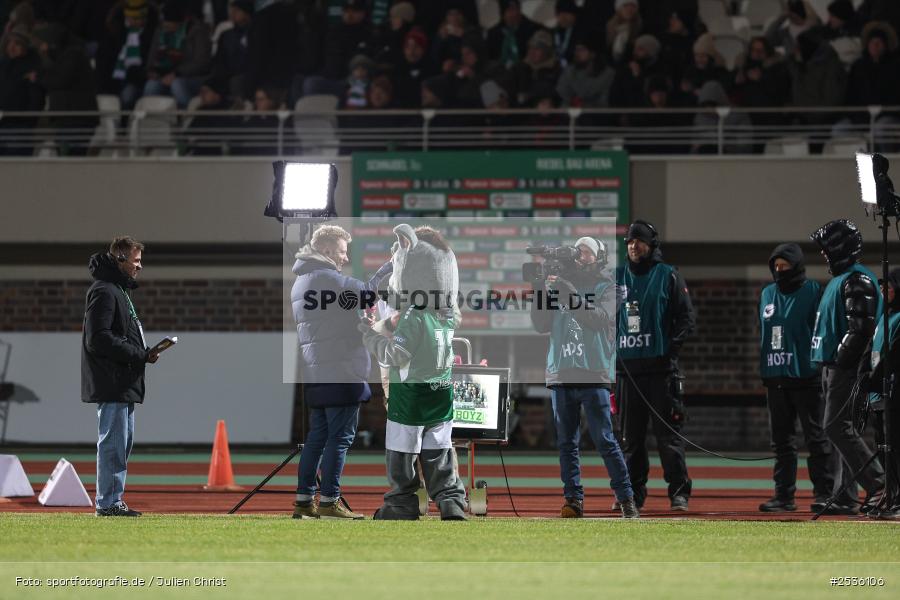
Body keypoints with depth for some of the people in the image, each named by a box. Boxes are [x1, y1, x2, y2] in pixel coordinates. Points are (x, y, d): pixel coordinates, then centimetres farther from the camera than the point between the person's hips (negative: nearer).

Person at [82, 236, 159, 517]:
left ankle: (113, 501, 18)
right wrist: (140, 354, -18)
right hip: (111, 383, -11)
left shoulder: (120, 290, 21)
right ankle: (108, 502, -7)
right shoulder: (104, 291, -13)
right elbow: (98, 339, -20)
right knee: (113, 442, -9)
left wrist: (143, 353, 10)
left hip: (124, 385, 11)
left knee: (123, 441, 13)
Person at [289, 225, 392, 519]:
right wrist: (394, 264, -9)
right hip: (341, 373, -9)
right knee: (340, 437, -5)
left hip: (315, 374, 9)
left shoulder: (301, 281, 19)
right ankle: (329, 500, -6)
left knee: (317, 437, 12)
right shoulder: (326, 278, -11)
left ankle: (304, 499, 11)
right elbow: (368, 292, -17)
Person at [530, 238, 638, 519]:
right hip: (560, 374, 4)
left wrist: (570, 295, -20)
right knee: (567, 443, 4)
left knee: (605, 440, -7)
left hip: (594, 375, -4)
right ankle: (574, 500, 7)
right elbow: (541, 325, 8)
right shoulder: (561, 284, 15)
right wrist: (543, 292, -6)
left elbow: (601, 318, -14)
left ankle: (626, 498, -4)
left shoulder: (606, 288, 6)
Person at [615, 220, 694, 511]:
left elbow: (686, 317, 0)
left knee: (668, 432, -6)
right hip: (628, 366, 4)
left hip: (661, 367, -4)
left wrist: (672, 347, -11)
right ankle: (633, 493, 12)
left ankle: (679, 493, -5)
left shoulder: (668, 276, 3)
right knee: (631, 435, 6)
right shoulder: (618, 277, 14)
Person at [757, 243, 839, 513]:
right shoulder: (768, 294, 15)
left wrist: (823, 368, -14)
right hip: (775, 377, 7)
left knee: (817, 438, -5)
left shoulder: (813, 291, -3)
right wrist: (764, 372, 14)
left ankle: (824, 493, -4)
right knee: (781, 439, 9)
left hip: (806, 376, -7)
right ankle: (784, 495, 13)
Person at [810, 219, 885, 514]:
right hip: (833, 366, 10)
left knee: (837, 427, -14)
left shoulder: (857, 280, -13)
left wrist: (842, 362, -21)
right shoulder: (839, 280, 20)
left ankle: (879, 485, -15)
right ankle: (846, 497, 10)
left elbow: (861, 327, -21)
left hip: (845, 367, -10)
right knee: (840, 429, 9)